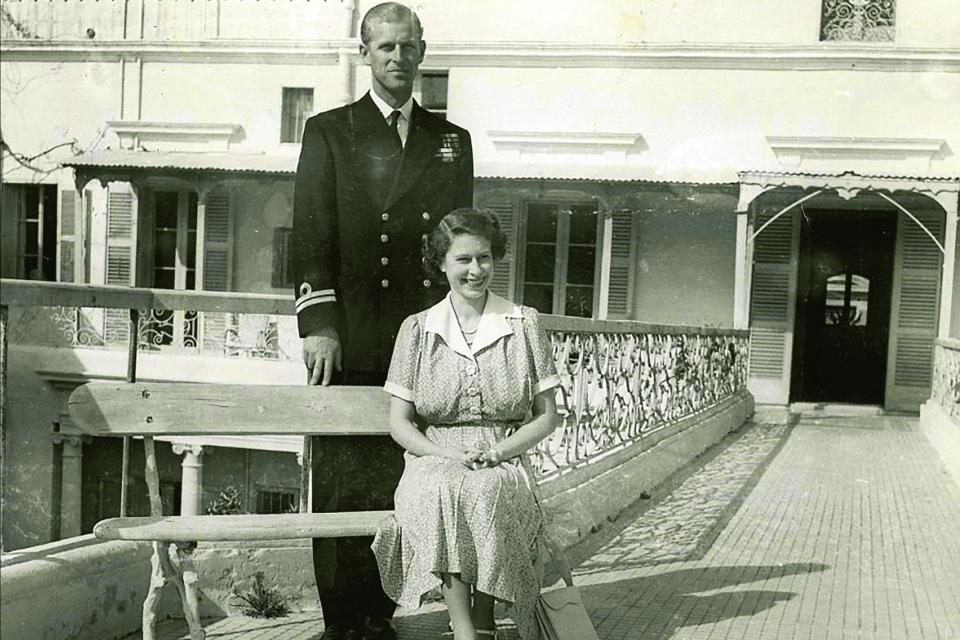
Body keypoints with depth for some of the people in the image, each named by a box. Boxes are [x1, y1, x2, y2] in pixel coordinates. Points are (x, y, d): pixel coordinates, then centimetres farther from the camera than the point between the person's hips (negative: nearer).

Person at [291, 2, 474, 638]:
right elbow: (312, 234, 0)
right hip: (351, 344, -2)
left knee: (400, 484, 3)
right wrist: (319, 323, -10)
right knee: (343, 485, 0)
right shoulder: (329, 131, 9)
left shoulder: (452, 141, 17)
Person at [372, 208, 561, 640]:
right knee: (440, 493, -35)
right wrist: (447, 454, -13)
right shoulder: (417, 329, 9)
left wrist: (496, 453, -10)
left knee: (485, 494, -35)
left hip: (505, 465, 0)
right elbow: (399, 423, 6)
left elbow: (546, 416, 7)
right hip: (435, 463, 0)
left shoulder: (524, 324, 8)